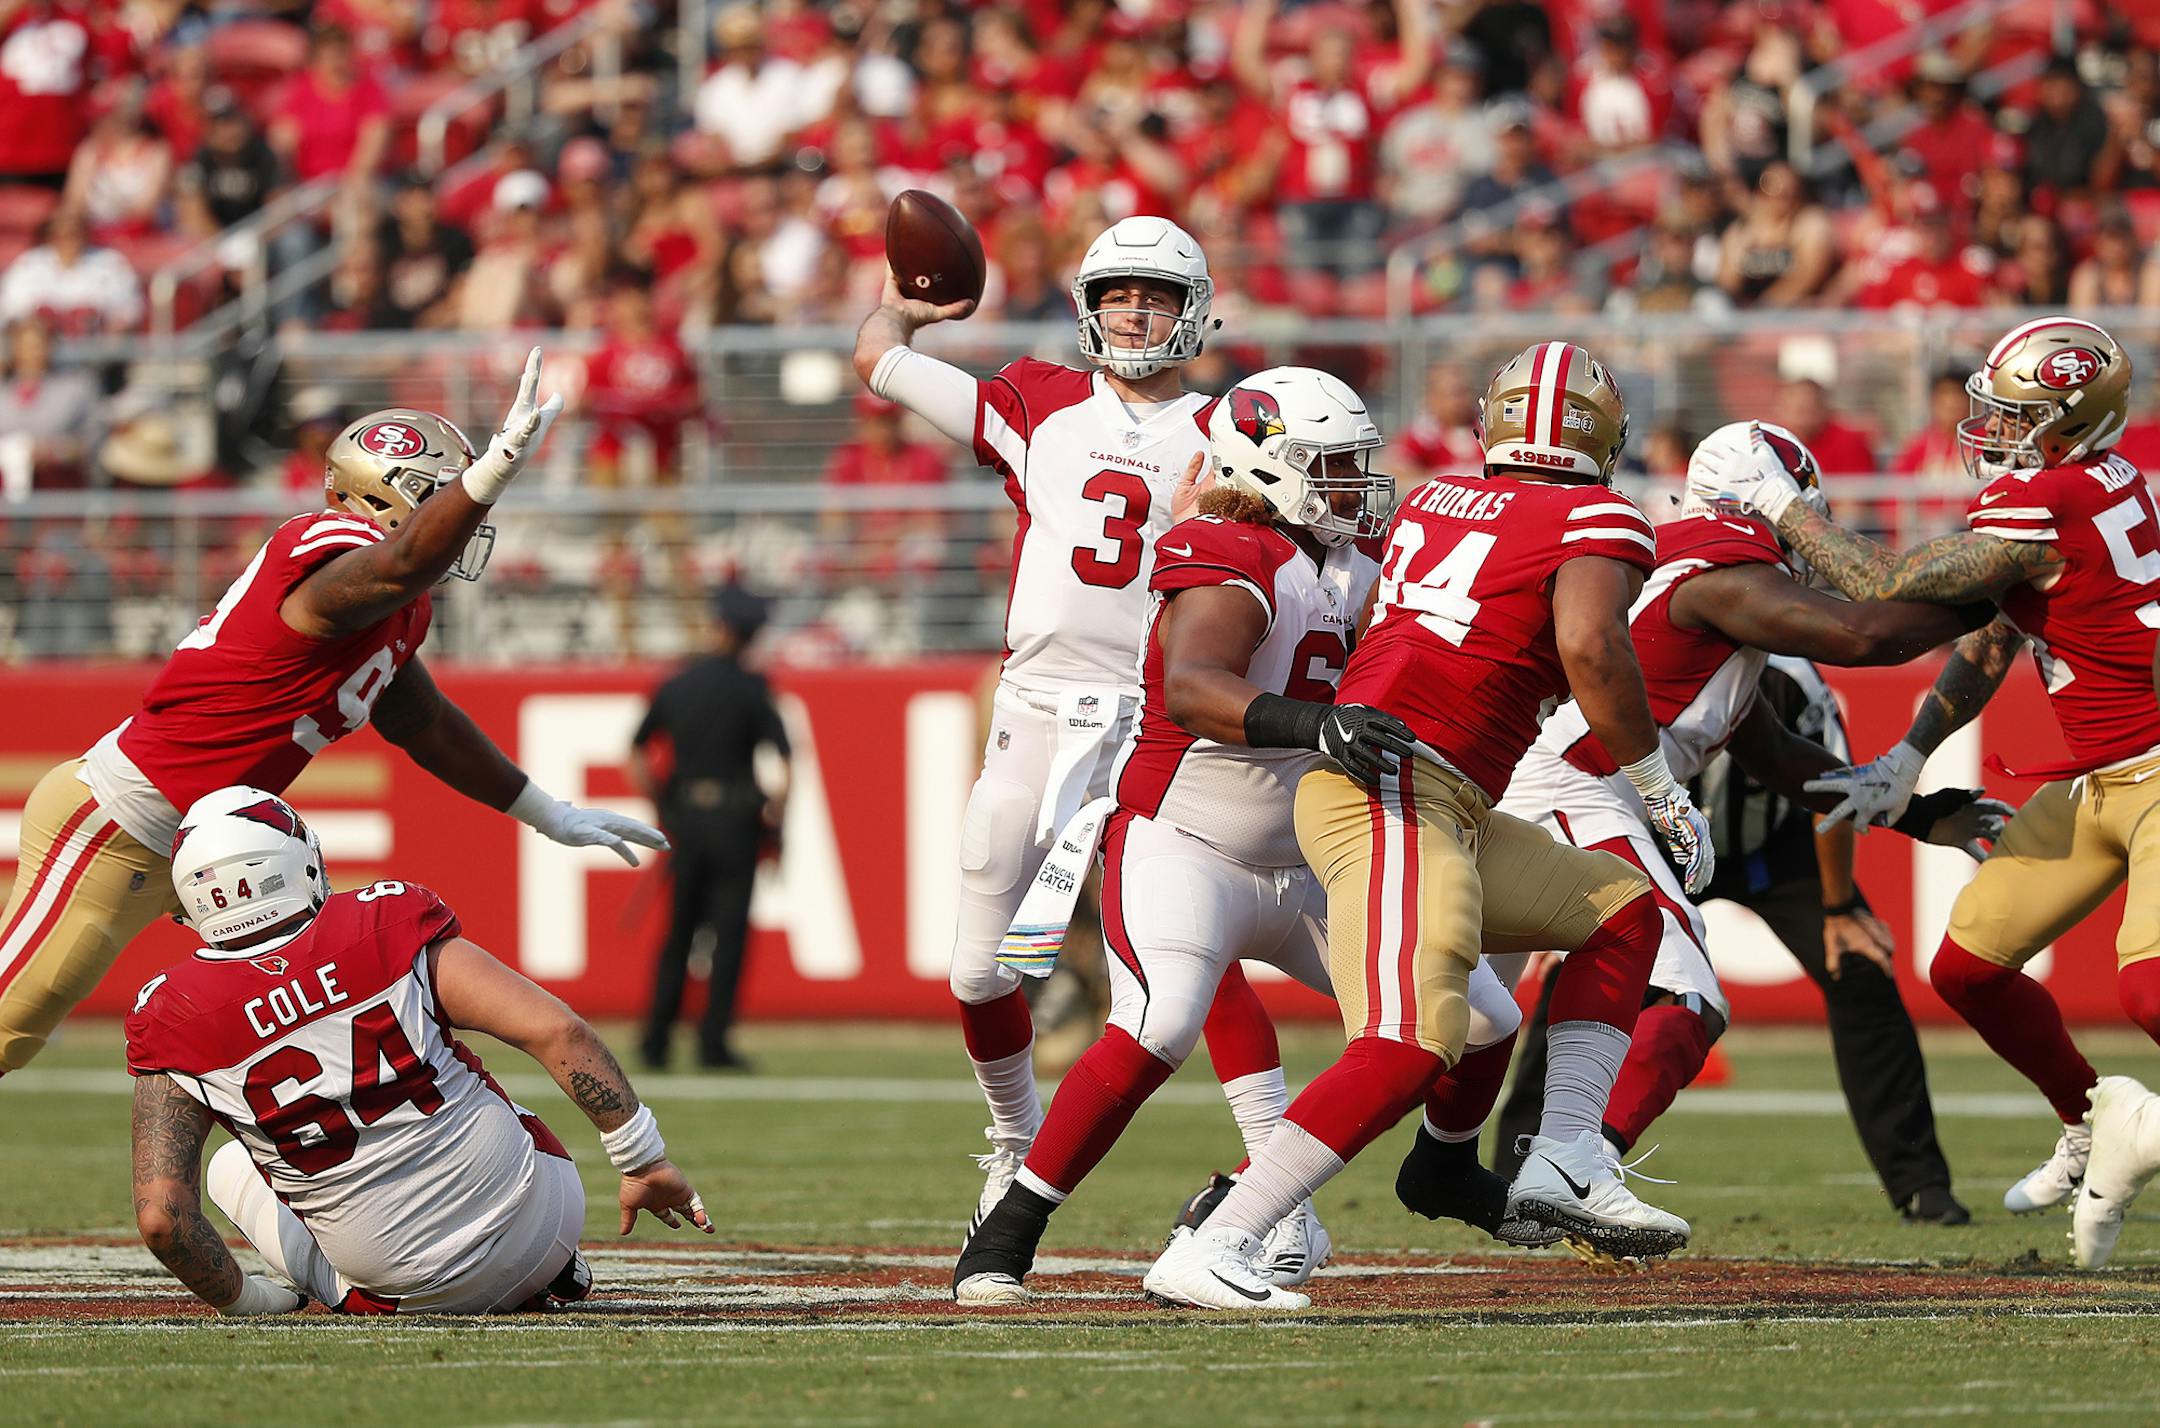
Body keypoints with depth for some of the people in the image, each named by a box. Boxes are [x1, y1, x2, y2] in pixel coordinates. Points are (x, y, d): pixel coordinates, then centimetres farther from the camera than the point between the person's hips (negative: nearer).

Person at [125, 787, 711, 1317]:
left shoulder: (177, 1018, -10)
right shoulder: (386, 926, -10)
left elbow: (162, 1217, -15)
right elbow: (556, 1031, -14)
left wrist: (244, 1299, 4)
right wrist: (646, 1163, -5)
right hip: (540, 1224, 1)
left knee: (229, 1168, 25)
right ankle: (548, 1274, 19)